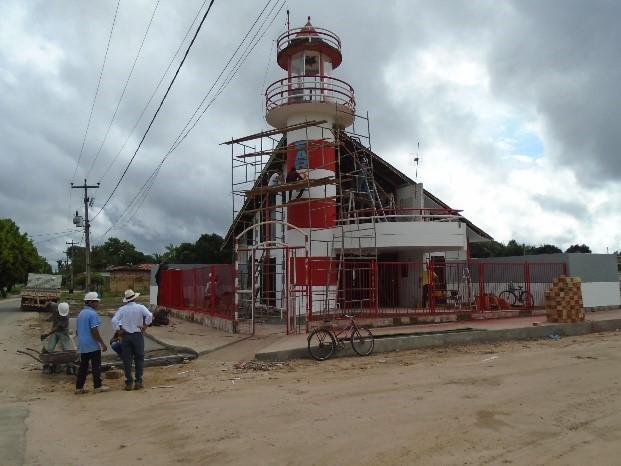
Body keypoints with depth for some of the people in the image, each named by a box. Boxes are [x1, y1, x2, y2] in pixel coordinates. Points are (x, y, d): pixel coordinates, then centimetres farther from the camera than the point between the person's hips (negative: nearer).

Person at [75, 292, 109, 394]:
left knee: (83, 366, 12)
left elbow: (77, 330, 19)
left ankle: (79, 387, 14)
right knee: (96, 366, 1)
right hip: (93, 345, -8)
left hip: (82, 345, 8)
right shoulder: (92, 313, -15)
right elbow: (94, 331, -19)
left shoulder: (80, 313, 13)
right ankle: (97, 386, 6)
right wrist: (102, 343, -15)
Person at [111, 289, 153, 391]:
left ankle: (129, 382, 9)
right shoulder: (140, 307, -4)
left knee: (127, 360, 7)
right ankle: (138, 381, 8)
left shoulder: (122, 309, 0)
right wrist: (145, 326, -8)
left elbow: (114, 320, -9)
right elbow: (149, 315, -19)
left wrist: (119, 330, 0)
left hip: (125, 336, 1)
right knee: (139, 359, 9)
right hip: (137, 335, -1)